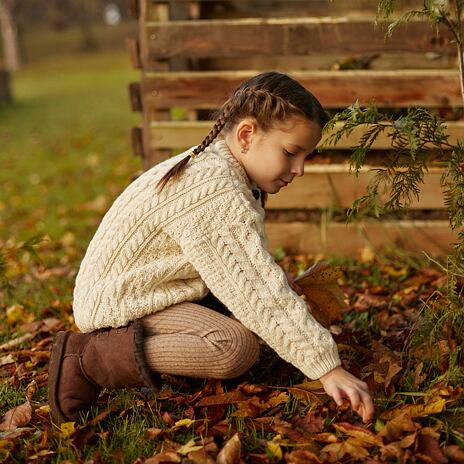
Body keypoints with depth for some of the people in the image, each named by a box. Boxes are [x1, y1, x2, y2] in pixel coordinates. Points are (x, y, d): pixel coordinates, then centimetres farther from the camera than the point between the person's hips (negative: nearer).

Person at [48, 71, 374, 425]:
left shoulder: (220, 169, 5)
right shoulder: (217, 196, -28)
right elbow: (262, 294, -31)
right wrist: (327, 367, -29)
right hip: (117, 304, -10)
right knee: (237, 348, -28)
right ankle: (89, 358, -19)